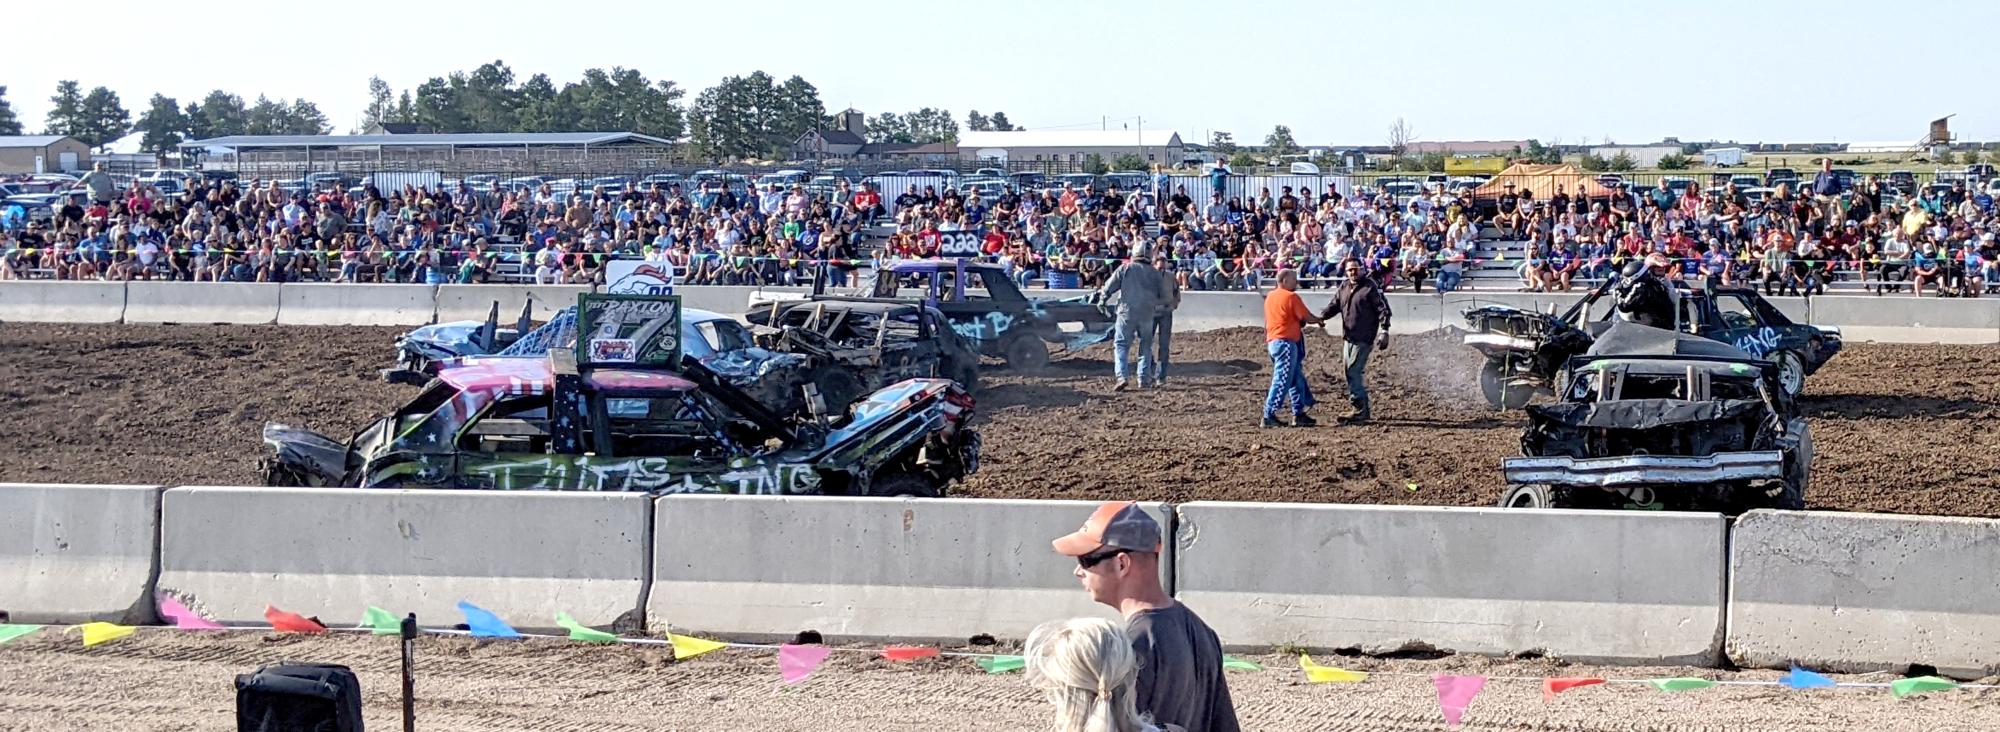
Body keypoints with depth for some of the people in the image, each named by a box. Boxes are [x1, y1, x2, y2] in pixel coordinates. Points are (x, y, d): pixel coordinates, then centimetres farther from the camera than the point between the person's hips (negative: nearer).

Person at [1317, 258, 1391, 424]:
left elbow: (1383, 309, -10)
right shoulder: (1344, 287, 11)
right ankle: (1363, 409, 22)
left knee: (1353, 372, -13)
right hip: (1348, 338, 8)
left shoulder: (1370, 287, -8)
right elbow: (1334, 305, 15)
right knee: (1357, 373, 13)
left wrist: (1384, 331, -17)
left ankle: (1359, 409, -10)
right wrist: (1321, 316, -4)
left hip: (1363, 339, -8)